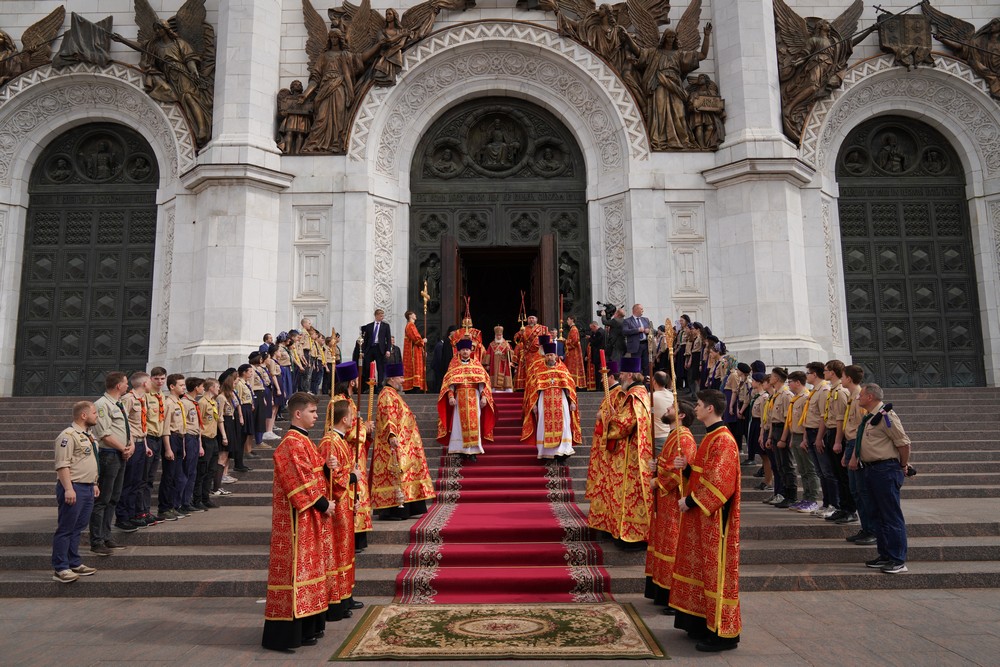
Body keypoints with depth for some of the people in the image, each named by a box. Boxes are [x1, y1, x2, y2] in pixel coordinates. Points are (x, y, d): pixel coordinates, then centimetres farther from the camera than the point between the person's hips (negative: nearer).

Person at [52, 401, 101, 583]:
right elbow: (62, 465, -19)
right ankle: (60, 569, 2)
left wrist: (94, 484, 23)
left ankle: (75, 563, 21)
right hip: (74, 488, -9)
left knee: (78, 528, 14)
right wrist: (68, 489, -24)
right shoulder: (68, 436, -14)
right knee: (65, 529, -3)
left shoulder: (87, 436, 16)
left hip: (87, 488, 9)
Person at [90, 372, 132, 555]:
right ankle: (97, 542, 3)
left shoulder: (119, 404, 16)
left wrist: (131, 444, 1)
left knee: (113, 498, 14)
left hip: (121, 456, 10)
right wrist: (123, 449, -11)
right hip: (108, 456, -10)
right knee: (102, 499, -4)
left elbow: (126, 428, 19)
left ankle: (106, 538, 23)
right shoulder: (102, 405, -13)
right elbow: (104, 434, -18)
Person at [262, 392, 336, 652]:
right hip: (298, 517, -10)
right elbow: (301, 480, -21)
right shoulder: (292, 443, -17)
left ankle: (308, 626, 24)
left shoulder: (302, 440, 14)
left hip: (309, 515, 10)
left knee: (307, 565, 14)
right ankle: (292, 631, 3)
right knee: (296, 566, -5)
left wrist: (326, 466, 2)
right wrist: (322, 504, -15)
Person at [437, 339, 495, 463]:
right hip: (460, 398, 0)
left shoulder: (476, 364, 9)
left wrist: (484, 396, -7)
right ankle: (462, 450, 3)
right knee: (460, 423, -1)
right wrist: (450, 396, -13)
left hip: (474, 398, 0)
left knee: (474, 423, -2)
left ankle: (473, 450, 1)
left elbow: (482, 382, 3)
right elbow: (450, 382, 0)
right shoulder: (454, 364, 7)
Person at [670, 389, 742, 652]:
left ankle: (723, 633, 6)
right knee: (703, 567, 16)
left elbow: (718, 482, -24)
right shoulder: (711, 437, 13)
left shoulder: (722, 440, -19)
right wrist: (687, 467, 3)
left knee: (715, 569, -3)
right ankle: (704, 622, 26)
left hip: (713, 518, -10)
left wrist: (690, 501, -18)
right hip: (700, 514, 10)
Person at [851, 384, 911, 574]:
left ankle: (898, 561, 2)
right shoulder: (868, 418, 14)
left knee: (892, 516, -4)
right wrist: (854, 457, 13)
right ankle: (885, 556, 24)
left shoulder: (885, 416, -15)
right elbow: (859, 440, 25)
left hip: (886, 469, -10)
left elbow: (903, 442, -16)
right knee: (878, 515, 15)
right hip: (870, 470, 10)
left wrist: (903, 466, -6)